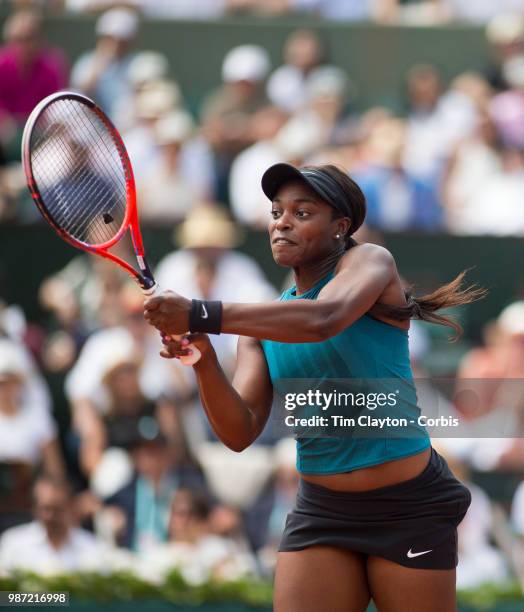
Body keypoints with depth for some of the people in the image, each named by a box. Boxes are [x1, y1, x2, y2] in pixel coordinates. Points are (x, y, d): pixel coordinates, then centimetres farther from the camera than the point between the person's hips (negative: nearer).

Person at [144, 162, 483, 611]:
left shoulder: (369, 261, -7)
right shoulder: (263, 324, 8)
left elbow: (322, 320, -30)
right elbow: (240, 433, -3)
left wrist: (200, 316, -36)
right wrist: (204, 360, -22)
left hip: (408, 510, -4)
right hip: (321, 511, 4)